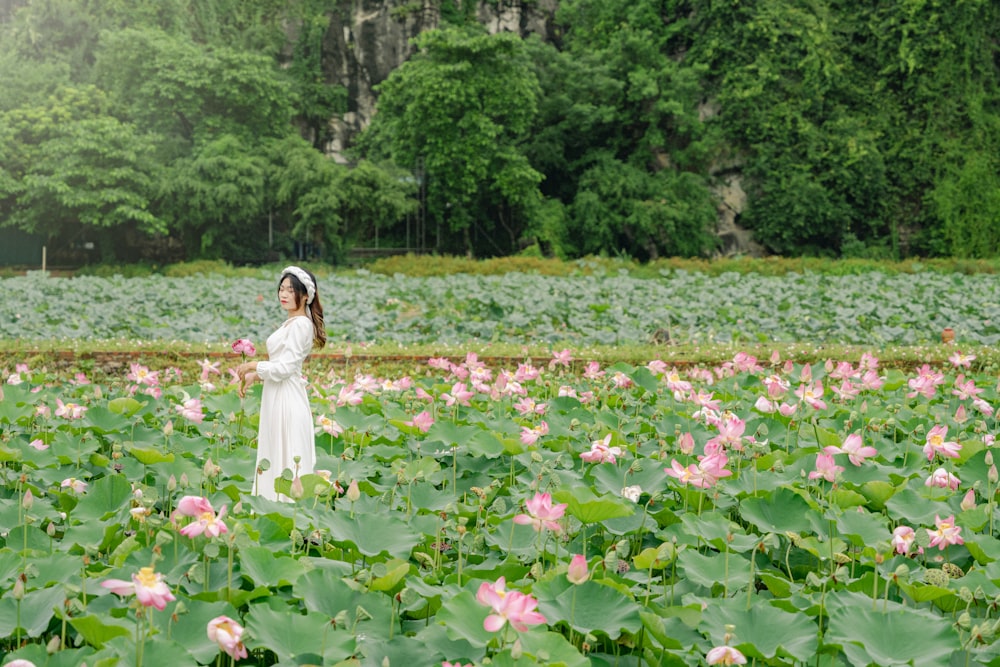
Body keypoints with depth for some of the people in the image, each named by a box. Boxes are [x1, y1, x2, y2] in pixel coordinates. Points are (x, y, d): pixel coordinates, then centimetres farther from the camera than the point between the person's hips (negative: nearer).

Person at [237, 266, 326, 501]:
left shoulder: (300, 325, -16)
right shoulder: (291, 323, 13)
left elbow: (285, 367, -20)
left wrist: (253, 366, -7)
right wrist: (254, 375, 9)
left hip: (288, 401, -10)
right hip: (277, 399, 10)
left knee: (287, 463, -5)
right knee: (274, 460, 13)